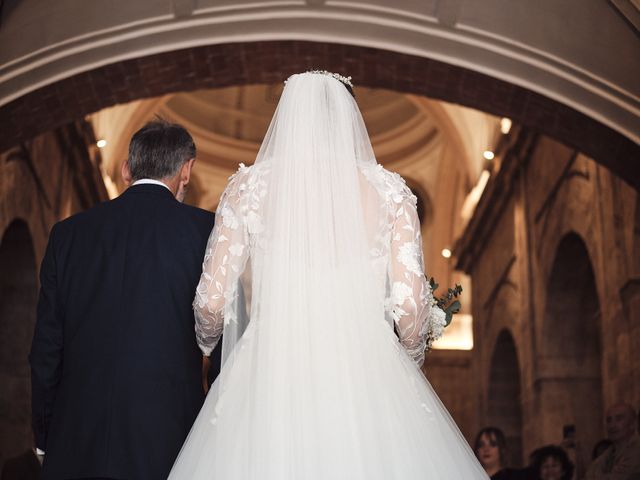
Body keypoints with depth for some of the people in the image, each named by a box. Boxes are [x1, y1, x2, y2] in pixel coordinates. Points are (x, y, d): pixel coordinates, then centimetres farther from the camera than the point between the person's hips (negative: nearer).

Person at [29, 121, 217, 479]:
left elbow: (45, 351, 8)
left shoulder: (68, 234, 5)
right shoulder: (205, 230, -4)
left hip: (76, 448, 3)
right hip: (167, 446, -2)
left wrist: (45, 438, 16)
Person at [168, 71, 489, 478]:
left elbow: (212, 302, 2)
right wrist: (411, 359, 20)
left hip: (271, 379, 0)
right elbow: (410, 305, -1)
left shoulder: (247, 187, 5)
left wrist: (207, 342, 25)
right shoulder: (389, 191, 5)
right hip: (366, 380, 0)